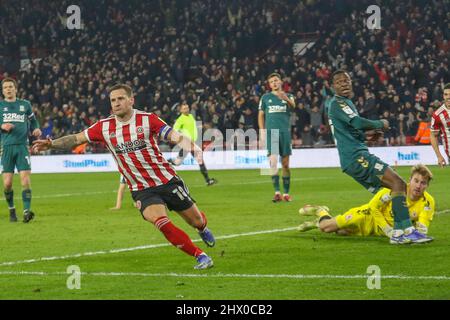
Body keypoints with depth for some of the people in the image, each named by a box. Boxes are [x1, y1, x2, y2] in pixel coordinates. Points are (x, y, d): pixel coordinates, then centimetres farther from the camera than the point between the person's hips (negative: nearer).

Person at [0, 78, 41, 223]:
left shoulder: (25, 104, 12)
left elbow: (33, 120, 24)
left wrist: (36, 129, 4)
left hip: (22, 146, 1)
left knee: (25, 178, -13)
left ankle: (26, 211, -17)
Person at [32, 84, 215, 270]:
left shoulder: (147, 119, -10)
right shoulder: (104, 127, -2)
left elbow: (174, 136, -18)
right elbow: (77, 139, 5)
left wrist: (192, 147, -37)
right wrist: (51, 144, -8)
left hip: (167, 181, -1)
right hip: (141, 190, 1)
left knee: (196, 221, 9)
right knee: (160, 221, -26)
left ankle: (203, 229, 51)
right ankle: (200, 255, -12)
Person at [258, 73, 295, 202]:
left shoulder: (288, 96, 9)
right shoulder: (265, 97, 11)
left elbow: (293, 105, -13)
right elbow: (261, 115, 13)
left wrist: (286, 99, -36)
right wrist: (262, 132, 2)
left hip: (285, 132, 1)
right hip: (271, 132, -1)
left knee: (285, 164, 3)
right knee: (273, 161, -14)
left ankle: (286, 193, 11)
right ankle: (277, 192, -18)